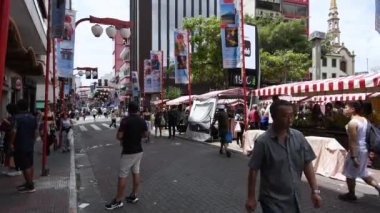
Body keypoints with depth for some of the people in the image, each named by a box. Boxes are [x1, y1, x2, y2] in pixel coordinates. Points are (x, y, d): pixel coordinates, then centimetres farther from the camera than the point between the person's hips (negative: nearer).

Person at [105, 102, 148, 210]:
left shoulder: (125, 120, -17)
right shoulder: (142, 121, 2)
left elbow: (119, 136, -18)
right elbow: (145, 134, 12)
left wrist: (123, 139, 3)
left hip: (128, 152, -7)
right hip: (138, 150, 7)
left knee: (122, 176, 0)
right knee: (136, 172, 14)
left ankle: (118, 201, 8)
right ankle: (134, 195, 23)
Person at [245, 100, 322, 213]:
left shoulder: (298, 137, -4)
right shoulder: (263, 141, -17)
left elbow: (307, 164, 2)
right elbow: (253, 170, -12)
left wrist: (315, 191, -1)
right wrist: (251, 197, -7)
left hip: (294, 198, 5)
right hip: (272, 200, -4)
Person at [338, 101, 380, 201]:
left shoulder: (352, 123, -21)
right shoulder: (364, 119, 7)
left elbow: (352, 141, -24)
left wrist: (353, 157, -23)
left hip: (357, 151, -9)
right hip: (364, 150, 9)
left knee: (350, 174, 9)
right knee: (363, 173, 22)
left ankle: (351, 194, 23)